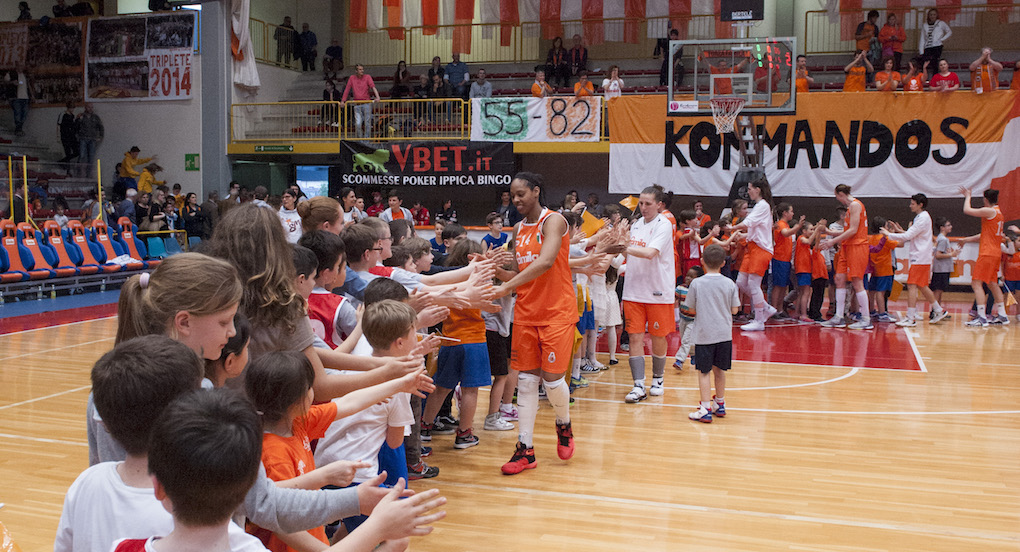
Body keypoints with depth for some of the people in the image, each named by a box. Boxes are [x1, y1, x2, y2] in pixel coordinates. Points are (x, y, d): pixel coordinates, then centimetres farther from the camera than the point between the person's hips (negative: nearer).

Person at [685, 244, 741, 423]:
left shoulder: (696, 283, -8)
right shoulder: (729, 284, -3)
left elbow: (691, 308, 1)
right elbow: (734, 309, 2)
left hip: (704, 335, -3)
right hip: (724, 334, 3)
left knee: (704, 372, 1)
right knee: (719, 370, 16)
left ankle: (705, 409, -3)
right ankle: (720, 404, 29)